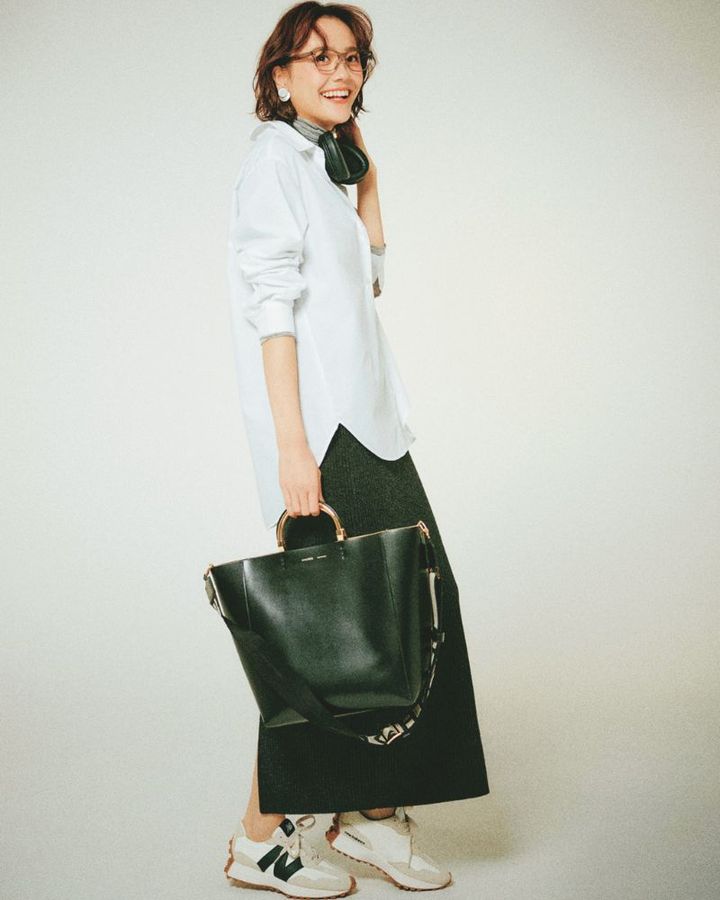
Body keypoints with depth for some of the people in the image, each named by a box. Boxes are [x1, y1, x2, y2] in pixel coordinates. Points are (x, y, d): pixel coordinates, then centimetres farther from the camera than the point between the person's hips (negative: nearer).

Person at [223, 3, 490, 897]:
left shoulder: (318, 162, 21)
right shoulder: (275, 153, -6)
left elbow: (369, 275, 26)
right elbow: (271, 305, -16)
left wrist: (365, 172, 16)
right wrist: (293, 448, -23)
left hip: (362, 419, 9)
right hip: (320, 426, -9)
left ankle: (374, 812, 17)